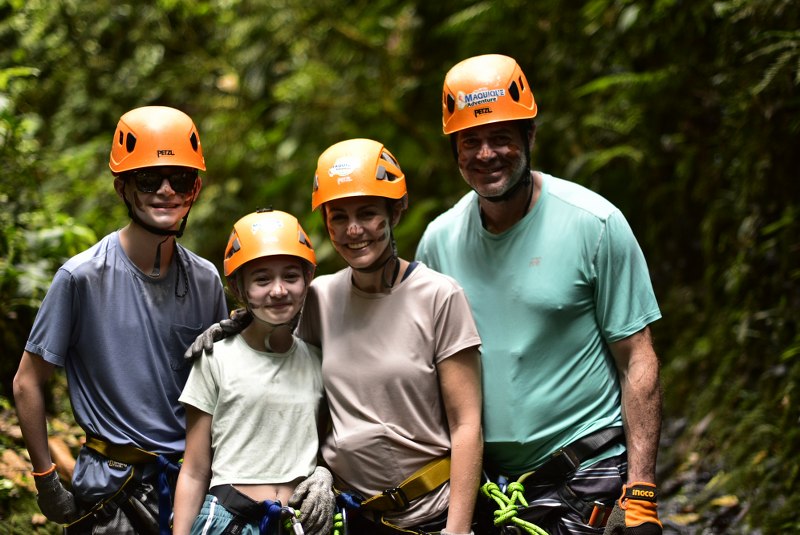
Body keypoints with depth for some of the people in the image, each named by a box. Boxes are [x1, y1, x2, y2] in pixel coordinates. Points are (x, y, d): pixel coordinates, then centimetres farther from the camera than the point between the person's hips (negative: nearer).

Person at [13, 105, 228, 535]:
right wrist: (46, 480, -7)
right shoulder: (83, 277, -11)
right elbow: (27, 383, -5)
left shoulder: (205, 280, 2)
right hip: (112, 487, -4)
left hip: (193, 477, 4)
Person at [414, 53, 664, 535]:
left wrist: (641, 493, -12)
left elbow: (637, 360, -6)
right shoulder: (439, 239, 4)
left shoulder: (594, 224, -7)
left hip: (589, 476, -3)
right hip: (487, 481, 4)